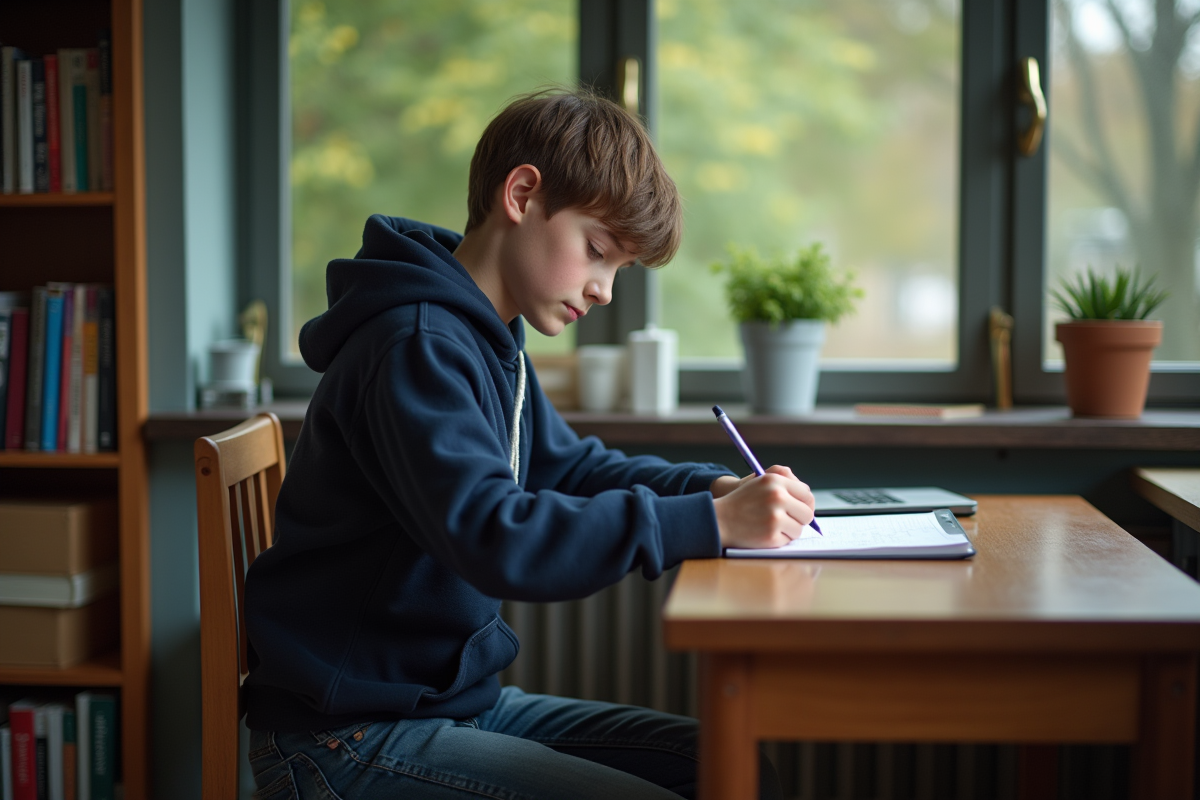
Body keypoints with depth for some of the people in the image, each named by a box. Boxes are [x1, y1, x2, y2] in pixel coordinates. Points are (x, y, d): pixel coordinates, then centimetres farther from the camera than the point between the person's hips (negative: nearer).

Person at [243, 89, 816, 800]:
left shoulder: (491, 340, 12)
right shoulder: (417, 348, -21)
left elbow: (567, 466, 22)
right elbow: (495, 539, -33)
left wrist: (711, 487, 3)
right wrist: (711, 522, -32)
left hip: (459, 699, 10)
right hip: (353, 738, -10)